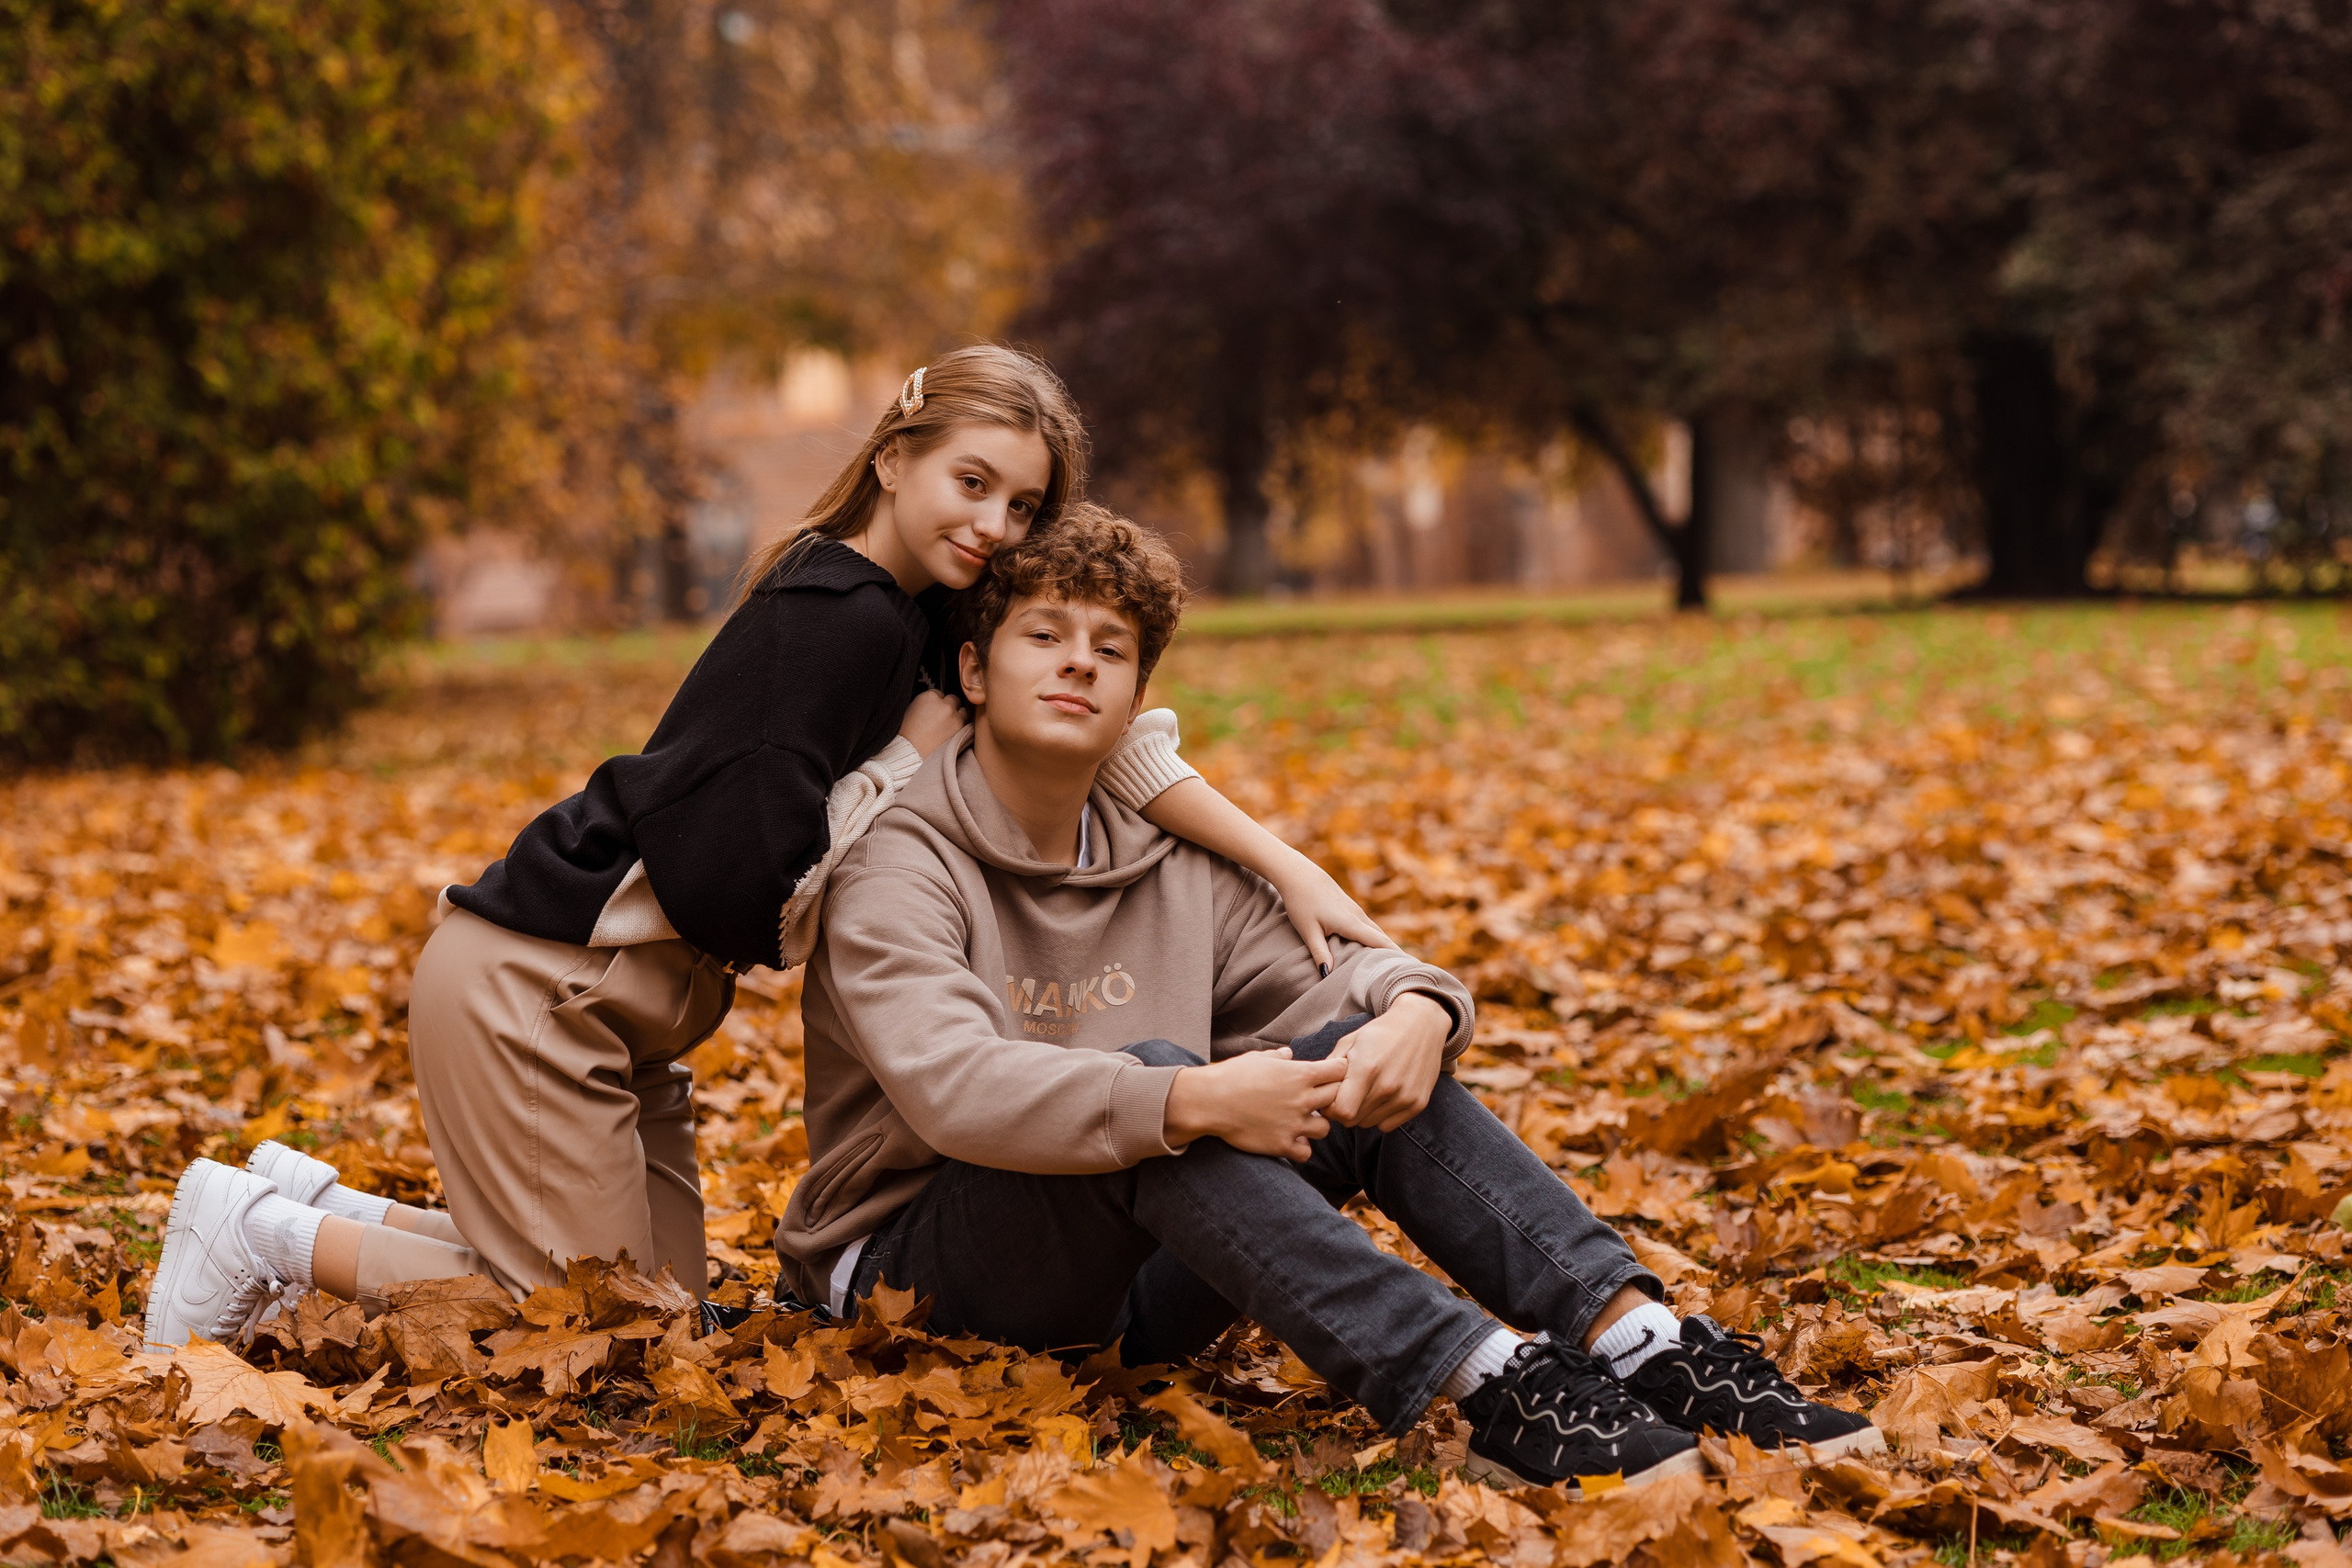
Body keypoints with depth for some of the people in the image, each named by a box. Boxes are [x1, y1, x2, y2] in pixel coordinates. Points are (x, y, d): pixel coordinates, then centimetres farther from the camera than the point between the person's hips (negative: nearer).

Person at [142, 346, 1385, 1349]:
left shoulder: (920, 619, 6)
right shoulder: (834, 620, -22)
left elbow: (1104, 735, -2)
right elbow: (731, 891, -25)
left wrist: (1286, 864, -11)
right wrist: (911, 762, -17)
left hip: (616, 1006, 9)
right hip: (526, 983, -9)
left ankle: (318, 1211, 22)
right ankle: (273, 1232, 10)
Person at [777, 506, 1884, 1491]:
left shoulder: (1170, 868, 10)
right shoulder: (900, 869, -12)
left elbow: (1331, 974, 5)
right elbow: (953, 1087, -29)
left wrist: (1416, 1010, -21)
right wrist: (1190, 1101, -42)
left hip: (1140, 1276, 6)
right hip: (926, 1274, -6)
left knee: (1367, 1056, -14)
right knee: (1147, 1078, -33)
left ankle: (1651, 1350, -30)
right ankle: (1493, 1396, -46)